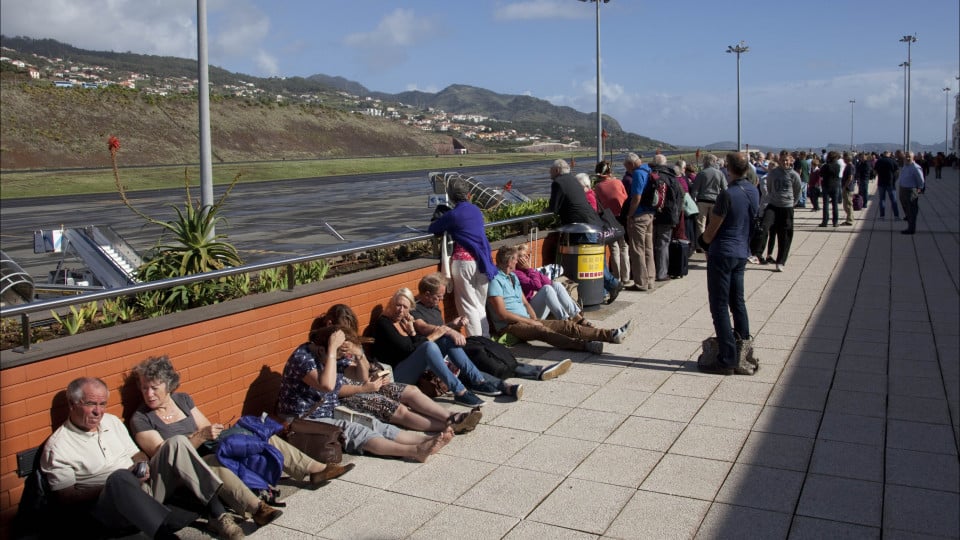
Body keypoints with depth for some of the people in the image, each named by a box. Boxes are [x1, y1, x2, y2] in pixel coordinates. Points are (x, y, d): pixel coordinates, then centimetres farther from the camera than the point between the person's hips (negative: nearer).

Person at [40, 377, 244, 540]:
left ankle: (217, 514, -24)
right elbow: (67, 497, -7)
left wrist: (143, 465, -4)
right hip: (110, 509, -6)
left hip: (142, 488, 6)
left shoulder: (112, 422, 14)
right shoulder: (57, 447, -3)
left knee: (177, 443, -17)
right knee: (119, 477, -39)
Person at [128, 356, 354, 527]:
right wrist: (200, 437, -28)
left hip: (209, 452, 7)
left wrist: (214, 434, -10)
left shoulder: (182, 400, 10)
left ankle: (316, 470, -7)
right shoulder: (140, 419, -7)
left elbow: (207, 429, 13)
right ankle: (256, 508, -59)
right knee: (214, 464, -41)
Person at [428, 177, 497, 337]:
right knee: (481, 305, 14)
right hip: (482, 261, 5)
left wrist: (445, 228, 21)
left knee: (469, 306, 1)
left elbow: (432, 229, 4)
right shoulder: (476, 210, 10)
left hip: (463, 261, -5)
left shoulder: (452, 215, -6)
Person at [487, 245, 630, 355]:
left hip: (526, 321, 9)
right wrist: (530, 321, -12)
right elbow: (502, 314, -16)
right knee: (543, 331, -36)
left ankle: (611, 335, -16)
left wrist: (535, 319, 3)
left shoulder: (513, 277, 21)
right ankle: (585, 345, -59)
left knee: (567, 325, -6)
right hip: (509, 326, -9)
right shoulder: (495, 280, -9)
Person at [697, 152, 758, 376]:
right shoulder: (754, 192, 5)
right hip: (742, 253, 8)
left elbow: (710, 232, -13)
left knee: (719, 307, -2)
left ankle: (727, 360, 0)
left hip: (723, 254, -8)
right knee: (737, 302, 19)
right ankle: (743, 344, 23)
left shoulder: (728, 195, -19)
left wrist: (705, 241, 8)